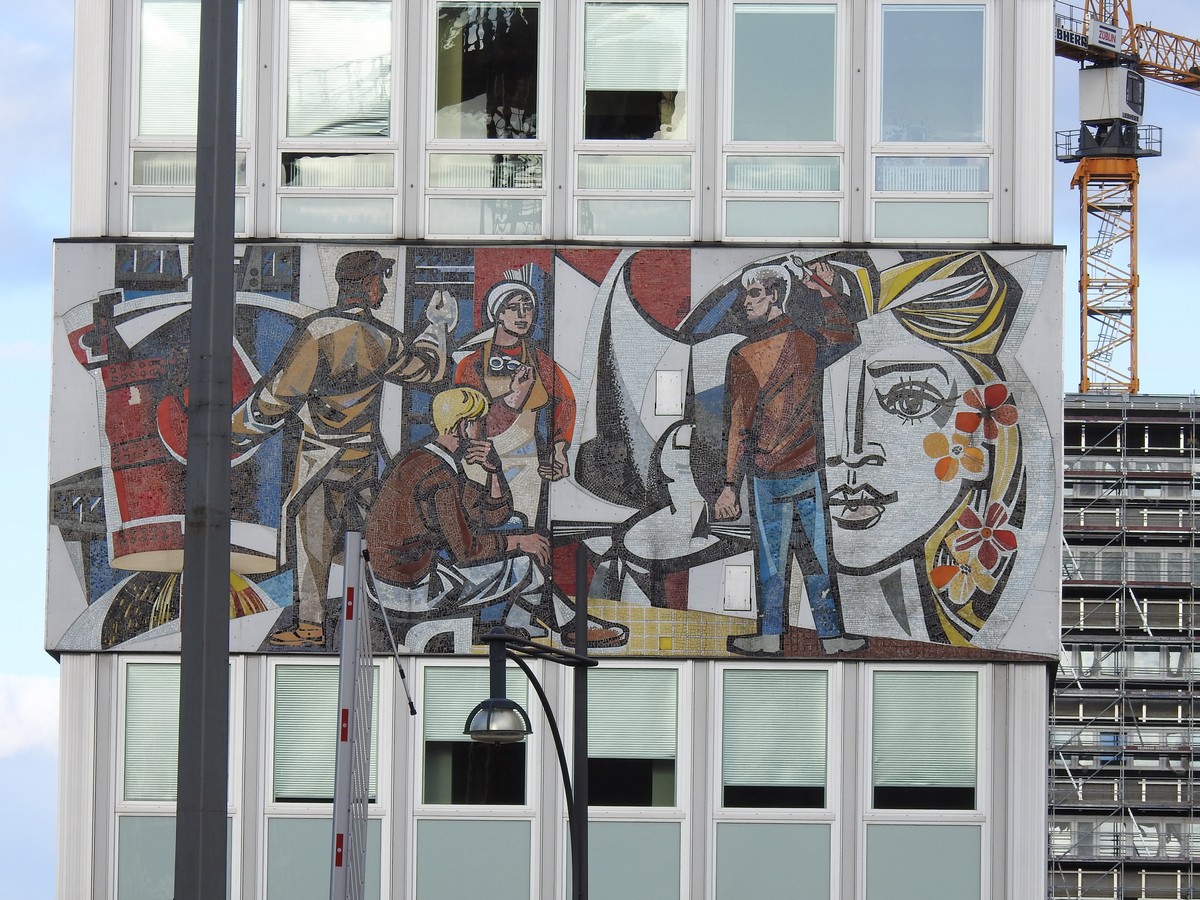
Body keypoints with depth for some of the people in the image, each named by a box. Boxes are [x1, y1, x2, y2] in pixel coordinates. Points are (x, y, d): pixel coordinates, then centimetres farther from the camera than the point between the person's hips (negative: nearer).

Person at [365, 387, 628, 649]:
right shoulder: (437, 475, -20)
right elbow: (465, 550, -21)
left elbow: (496, 516, 14)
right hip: (413, 591, -10)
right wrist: (517, 542, -7)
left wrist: (494, 470, -3)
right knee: (523, 564, -4)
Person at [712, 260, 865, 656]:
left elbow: (739, 426, -12)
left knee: (771, 557, 6)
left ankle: (771, 638, 12)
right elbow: (844, 334, 22)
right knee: (817, 555, 7)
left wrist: (731, 484, -9)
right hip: (809, 468, 3)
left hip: (767, 474, -3)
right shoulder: (808, 342, -3)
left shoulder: (743, 358, -12)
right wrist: (827, 293, 31)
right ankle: (831, 635, 12)